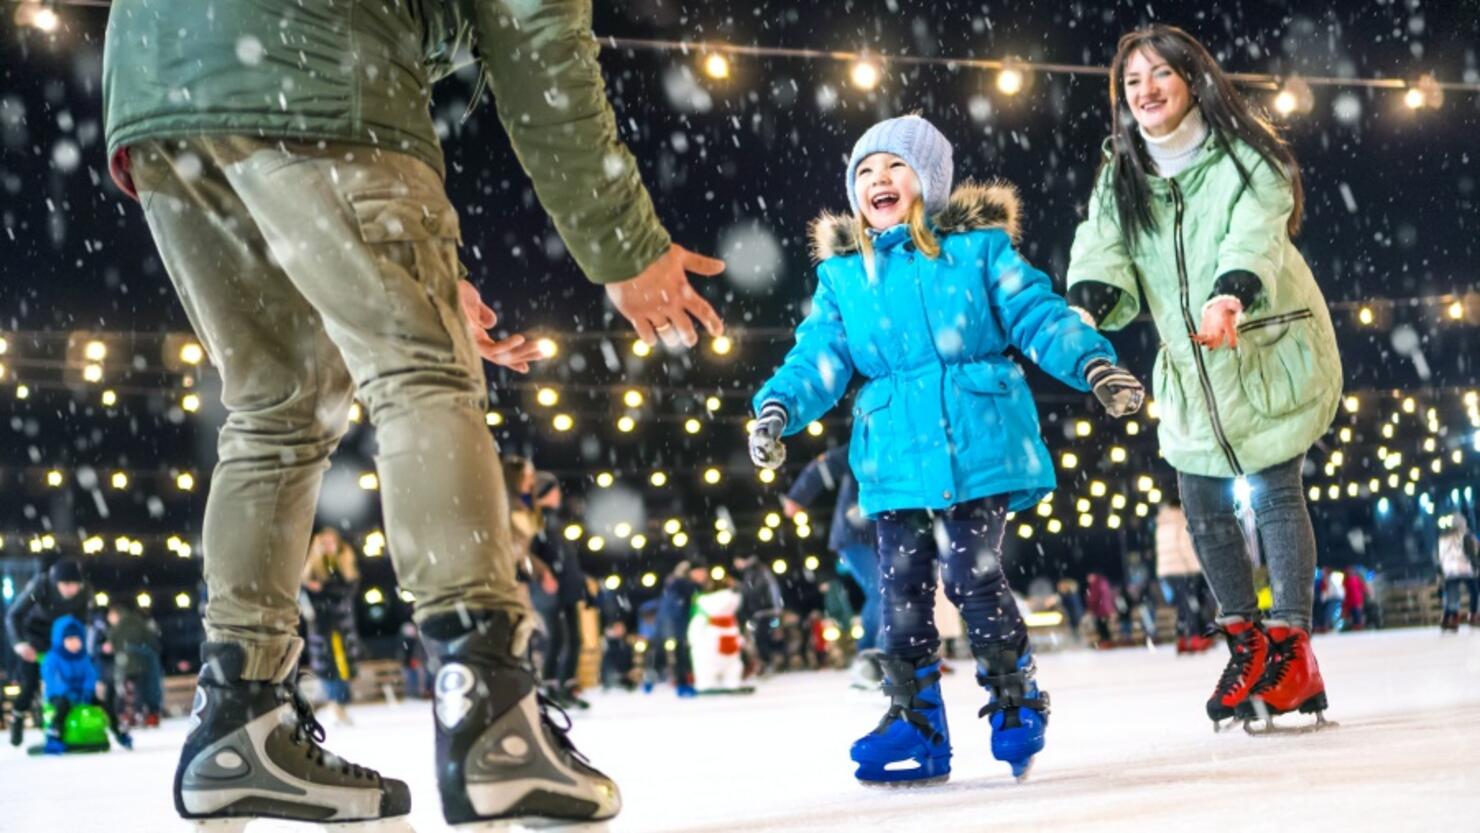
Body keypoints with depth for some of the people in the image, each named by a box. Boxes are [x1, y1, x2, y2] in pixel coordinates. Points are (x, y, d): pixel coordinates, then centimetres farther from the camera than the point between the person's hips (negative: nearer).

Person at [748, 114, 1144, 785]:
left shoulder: (978, 247, 3)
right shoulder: (841, 274, 10)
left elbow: (1038, 315, 0)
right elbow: (819, 359, 5)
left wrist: (1094, 365, -15)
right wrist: (778, 407, -12)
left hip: (980, 446, -3)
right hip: (895, 460, 3)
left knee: (974, 578, -5)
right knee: (902, 588, 2)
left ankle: (1016, 699, 16)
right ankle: (914, 718, 13)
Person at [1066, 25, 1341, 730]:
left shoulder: (1246, 157, -11)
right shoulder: (1120, 177, 3)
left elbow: (1255, 231, -29)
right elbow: (1103, 248, -12)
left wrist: (1231, 293, -50)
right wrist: (1087, 306, -35)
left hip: (1271, 352, -5)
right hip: (1190, 369, 5)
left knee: (1275, 493, -10)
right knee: (1202, 509, 5)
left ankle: (1291, 648, -3)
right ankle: (1246, 644, 20)